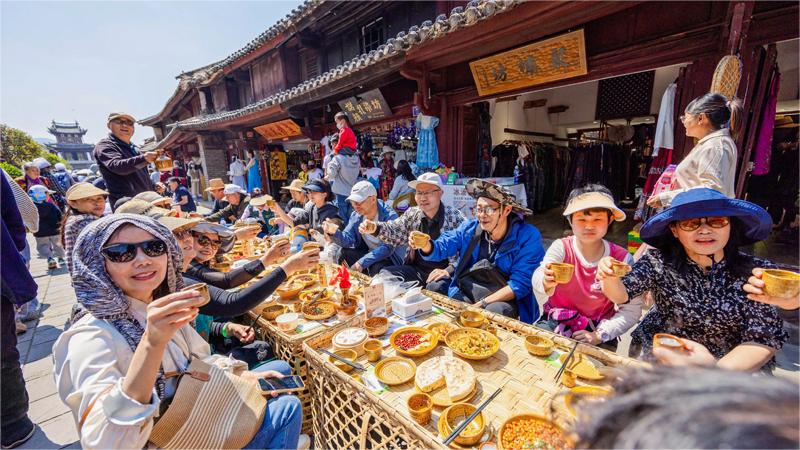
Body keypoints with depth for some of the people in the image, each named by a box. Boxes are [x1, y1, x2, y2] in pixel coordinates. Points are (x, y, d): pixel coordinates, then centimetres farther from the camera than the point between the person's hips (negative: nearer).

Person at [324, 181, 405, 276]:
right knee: (342, 253, -14)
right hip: (369, 254, 6)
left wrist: (362, 262, -35)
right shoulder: (355, 215, 0)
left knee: (377, 268, -35)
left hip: (391, 258, -5)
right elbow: (349, 240, -5)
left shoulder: (390, 216, -22)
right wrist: (334, 232, -25)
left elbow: (387, 248, -30)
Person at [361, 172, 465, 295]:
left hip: (441, 272, -5)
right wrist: (375, 228, -23)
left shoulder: (456, 218, -9)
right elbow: (395, 231, -2)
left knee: (435, 288, -35)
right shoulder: (412, 214, 7)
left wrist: (449, 270, -24)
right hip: (416, 268, 5)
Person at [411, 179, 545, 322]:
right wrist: (425, 245, -26)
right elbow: (441, 247, -1)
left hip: (502, 300, -4)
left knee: (495, 311, -35)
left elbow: (520, 284, -14)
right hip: (463, 293, 5)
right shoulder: (469, 228, 0)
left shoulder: (528, 237, -12)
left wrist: (482, 304, -18)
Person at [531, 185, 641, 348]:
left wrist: (600, 335, -18)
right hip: (557, 322, -1)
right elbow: (538, 277, -33)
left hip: (598, 329, 1)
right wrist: (546, 284, -56)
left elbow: (631, 309, -8)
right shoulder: (561, 247, -14)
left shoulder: (621, 258, -10)